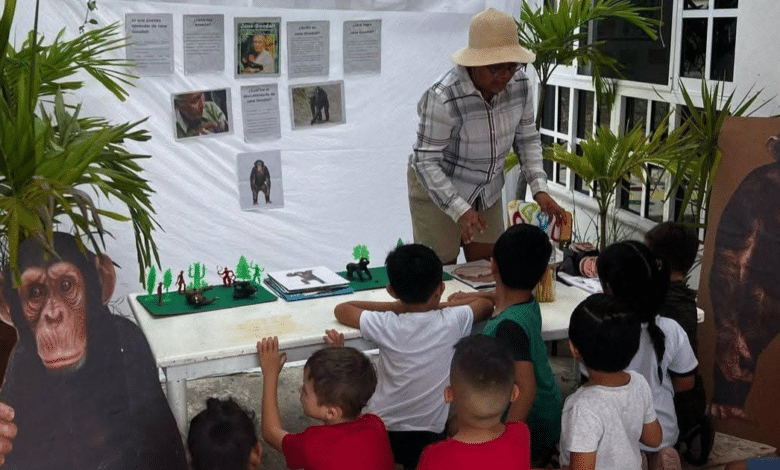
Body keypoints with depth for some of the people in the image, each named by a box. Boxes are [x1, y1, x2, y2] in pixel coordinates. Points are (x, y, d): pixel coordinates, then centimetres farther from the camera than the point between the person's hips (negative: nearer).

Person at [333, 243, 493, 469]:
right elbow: (486, 305, 9)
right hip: (429, 436, 0)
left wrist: (399, 306, 5)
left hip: (381, 433, 0)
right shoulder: (452, 322, -12)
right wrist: (437, 305, 12)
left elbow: (341, 309, 4)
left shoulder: (385, 326, -14)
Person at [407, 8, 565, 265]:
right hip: (437, 189, -5)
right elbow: (426, 162, -26)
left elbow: (527, 138, 0)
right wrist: (460, 211, -34)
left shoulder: (519, 84, -13)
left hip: (487, 190, 5)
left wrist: (539, 188, -12)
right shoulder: (443, 97, -30)